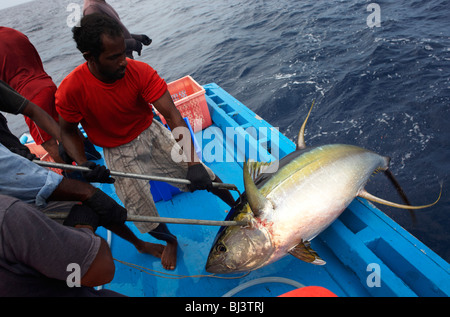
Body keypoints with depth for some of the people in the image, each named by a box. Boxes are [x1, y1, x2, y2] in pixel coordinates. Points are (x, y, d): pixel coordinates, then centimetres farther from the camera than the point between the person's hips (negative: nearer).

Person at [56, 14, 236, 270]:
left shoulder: (140, 72, -23)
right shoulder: (71, 89, -22)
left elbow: (173, 116, -29)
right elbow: (67, 131, -5)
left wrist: (193, 163, -38)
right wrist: (82, 165, -24)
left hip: (151, 134, 1)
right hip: (118, 152, 0)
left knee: (201, 175, -6)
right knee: (140, 208, 0)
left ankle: (237, 206, 22)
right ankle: (169, 241, 32)